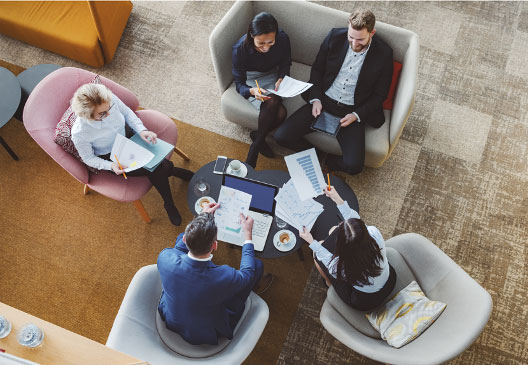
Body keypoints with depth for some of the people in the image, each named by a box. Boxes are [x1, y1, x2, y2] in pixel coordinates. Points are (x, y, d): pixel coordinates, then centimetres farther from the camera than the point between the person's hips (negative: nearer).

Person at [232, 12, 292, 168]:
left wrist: (281, 78, -20)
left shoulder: (283, 39, -20)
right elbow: (239, 84, -18)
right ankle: (260, 140, -6)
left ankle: (257, 137, -5)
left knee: (273, 101, -30)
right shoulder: (240, 49, -27)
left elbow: (285, 64, 2)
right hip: (251, 79, -3)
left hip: (273, 75, 3)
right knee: (280, 112, -30)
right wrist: (252, 91, -40)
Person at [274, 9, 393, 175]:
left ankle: (330, 162, 15)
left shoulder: (384, 54, -10)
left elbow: (379, 94, -1)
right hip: (323, 101, 2)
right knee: (281, 136, -13)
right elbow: (317, 69, 7)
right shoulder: (335, 36, -5)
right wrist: (315, 99, -7)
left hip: (352, 111, -2)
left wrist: (356, 116, -13)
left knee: (353, 166, -20)